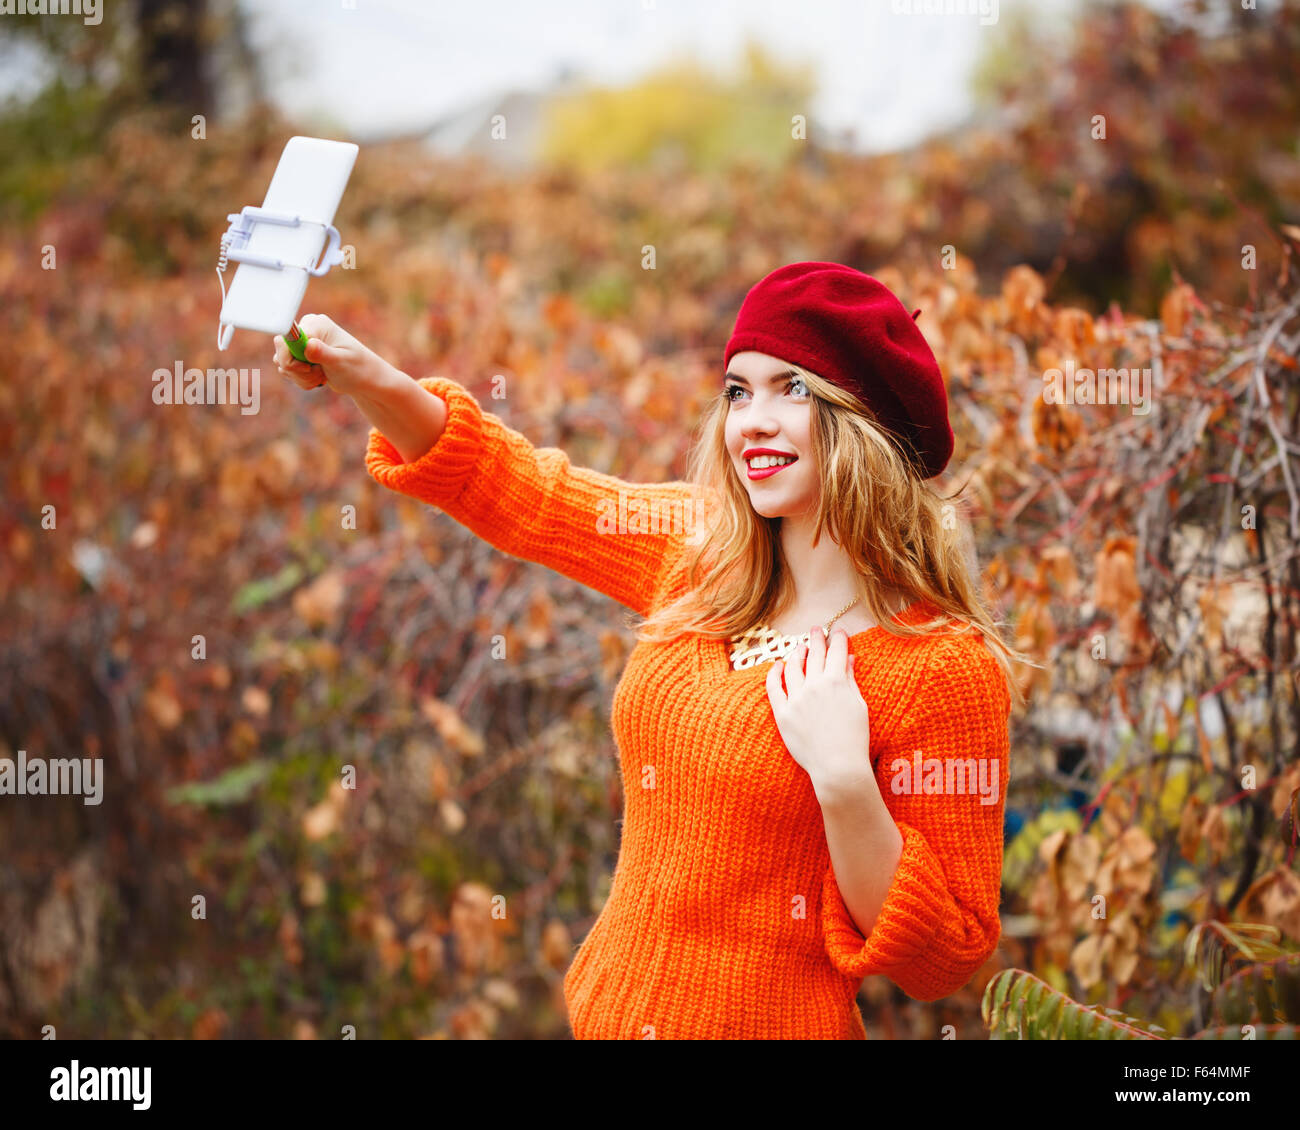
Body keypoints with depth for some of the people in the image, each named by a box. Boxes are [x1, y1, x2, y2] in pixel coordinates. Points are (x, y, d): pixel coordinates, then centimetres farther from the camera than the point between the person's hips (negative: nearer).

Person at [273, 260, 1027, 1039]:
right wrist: (363, 372, -4)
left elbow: (944, 960, -16)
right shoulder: (702, 554, 1)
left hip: (765, 1022, -6)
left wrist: (843, 782, -28)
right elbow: (509, 482, 11)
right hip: (608, 1008, 6)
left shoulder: (945, 667, -18)